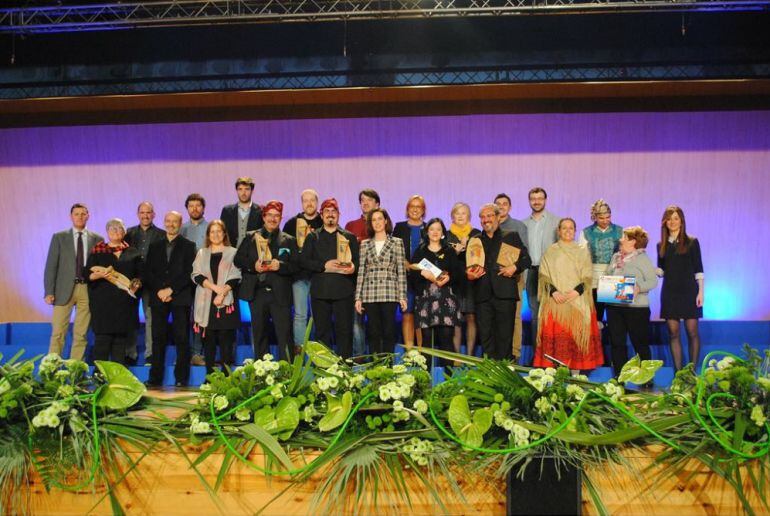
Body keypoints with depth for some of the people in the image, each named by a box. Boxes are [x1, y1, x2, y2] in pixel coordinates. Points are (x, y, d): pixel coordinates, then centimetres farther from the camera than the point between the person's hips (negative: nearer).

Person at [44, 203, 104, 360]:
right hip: (64, 289, -1)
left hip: (88, 290, 1)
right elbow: (51, 266, 2)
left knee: (81, 334, 4)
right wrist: (49, 292, -5)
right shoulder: (59, 237, 6)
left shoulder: (97, 239, 8)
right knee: (58, 333, -1)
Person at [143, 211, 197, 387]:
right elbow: (148, 272, 10)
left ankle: (181, 378, 1)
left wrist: (171, 290, -11)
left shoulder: (188, 246, 7)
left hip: (180, 297, -3)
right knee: (158, 338, 2)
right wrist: (159, 290, -5)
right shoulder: (155, 246, 17)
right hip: (158, 297, 3)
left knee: (182, 338, -4)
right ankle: (155, 378, 6)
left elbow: (189, 273, -2)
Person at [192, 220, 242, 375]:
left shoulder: (232, 252, 6)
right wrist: (214, 287, -12)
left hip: (226, 302, -2)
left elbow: (235, 277, -1)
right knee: (208, 340, 4)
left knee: (226, 339, -3)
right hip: (206, 302, 2)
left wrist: (222, 293, -15)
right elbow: (196, 275, 4)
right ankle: (209, 375, 9)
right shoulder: (202, 253, 14)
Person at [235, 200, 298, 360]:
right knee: (259, 334, 10)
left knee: (284, 335, -6)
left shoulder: (289, 240, 10)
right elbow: (238, 260, 7)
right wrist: (253, 265, -11)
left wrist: (280, 266, -16)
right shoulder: (250, 237, 13)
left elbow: (296, 265, 2)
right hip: (257, 293, 2)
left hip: (280, 294, -2)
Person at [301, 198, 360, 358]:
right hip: (320, 290, 1)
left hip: (343, 290, -1)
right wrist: (324, 266, -9)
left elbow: (358, 260, 7)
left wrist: (353, 267, -16)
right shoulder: (312, 237, 14)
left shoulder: (349, 237, 14)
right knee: (322, 331, 4)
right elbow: (303, 261, 4)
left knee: (345, 331, -1)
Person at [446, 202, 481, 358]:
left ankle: (470, 355, 5)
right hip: (454, 282, 0)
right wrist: (457, 250, -12)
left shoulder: (477, 234, 9)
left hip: (472, 281, 0)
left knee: (471, 318, -2)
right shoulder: (447, 235, 10)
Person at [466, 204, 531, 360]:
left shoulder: (511, 236, 12)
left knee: (505, 335, 0)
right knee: (486, 335, 3)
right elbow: (469, 267, 18)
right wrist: (470, 275, -3)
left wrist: (515, 267, -10)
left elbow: (526, 259, 8)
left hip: (505, 294, -2)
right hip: (483, 295, 2)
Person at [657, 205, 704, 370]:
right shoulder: (661, 245, 9)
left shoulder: (692, 242, 0)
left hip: (688, 292, -3)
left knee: (692, 332, -1)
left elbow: (698, 270, -1)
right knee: (673, 333, 3)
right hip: (669, 293, 3)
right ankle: (678, 371, 10)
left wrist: (701, 292, -8)